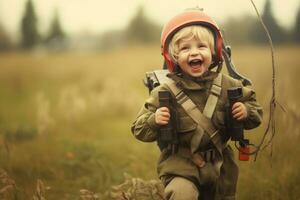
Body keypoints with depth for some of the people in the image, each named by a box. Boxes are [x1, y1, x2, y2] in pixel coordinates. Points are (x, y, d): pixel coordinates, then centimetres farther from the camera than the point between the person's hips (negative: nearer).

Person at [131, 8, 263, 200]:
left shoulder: (227, 86, -3)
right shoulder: (165, 92, -11)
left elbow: (254, 106, 10)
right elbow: (140, 129, -7)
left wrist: (246, 111, -11)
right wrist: (154, 121, -27)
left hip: (220, 166, 4)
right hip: (180, 165, -4)